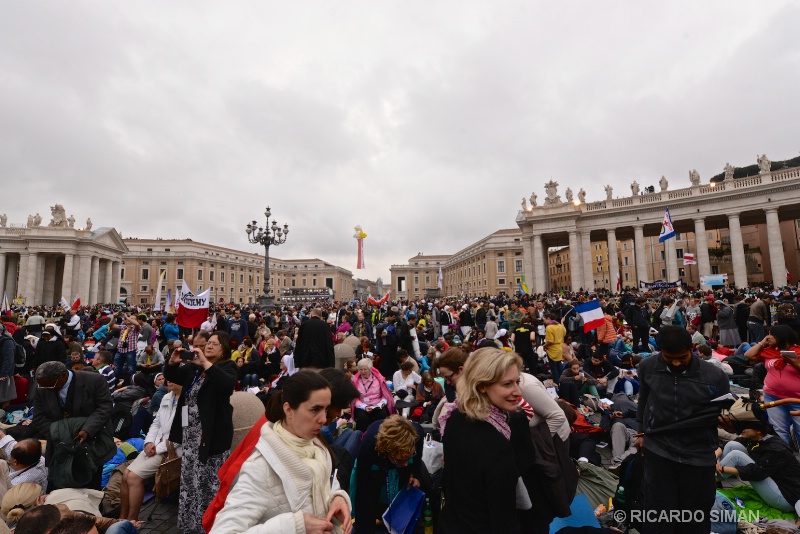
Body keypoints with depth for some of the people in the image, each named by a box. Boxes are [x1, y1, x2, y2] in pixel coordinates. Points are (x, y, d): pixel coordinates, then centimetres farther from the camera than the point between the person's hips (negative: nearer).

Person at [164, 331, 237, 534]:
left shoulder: (227, 367, -10)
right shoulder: (194, 367, 11)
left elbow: (228, 384, -31)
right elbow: (171, 376, 17)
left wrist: (205, 363, -32)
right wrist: (173, 362, -4)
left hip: (212, 434, -7)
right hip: (190, 434, 7)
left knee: (211, 482, 0)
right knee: (190, 480, 19)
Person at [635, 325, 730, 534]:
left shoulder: (714, 376, -14)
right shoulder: (647, 367, -8)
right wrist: (642, 432, 14)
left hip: (699, 455, 0)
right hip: (658, 450, 0)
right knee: (659, 516, 6)